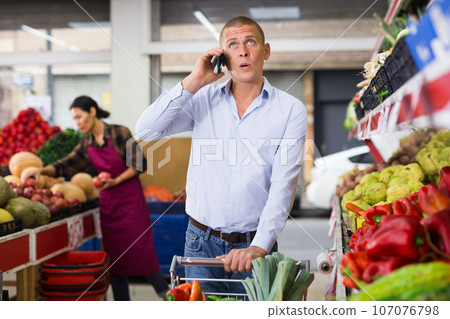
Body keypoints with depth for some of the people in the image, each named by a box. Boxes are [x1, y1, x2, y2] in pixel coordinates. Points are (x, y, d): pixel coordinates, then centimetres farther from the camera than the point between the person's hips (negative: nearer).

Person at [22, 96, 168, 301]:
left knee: (140, 251, -6)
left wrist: (116, 181, -18)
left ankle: (167, 297, 9)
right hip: (107, 203, 6)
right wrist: (42, 170, -13)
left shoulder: (120, 133, -10)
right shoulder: (87, 144, 7)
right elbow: (66, 165, 2)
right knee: (115, 255, 6)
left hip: (130, 199, -5)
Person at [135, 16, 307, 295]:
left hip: (254, 244, -1)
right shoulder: (204, 100, 3)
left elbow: (283, 185, -11)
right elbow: (145, 131, -7)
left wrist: (259, 247, -22)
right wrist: (193, 82, -11)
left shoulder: (291, 110, -3)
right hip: (202, 243, 1)